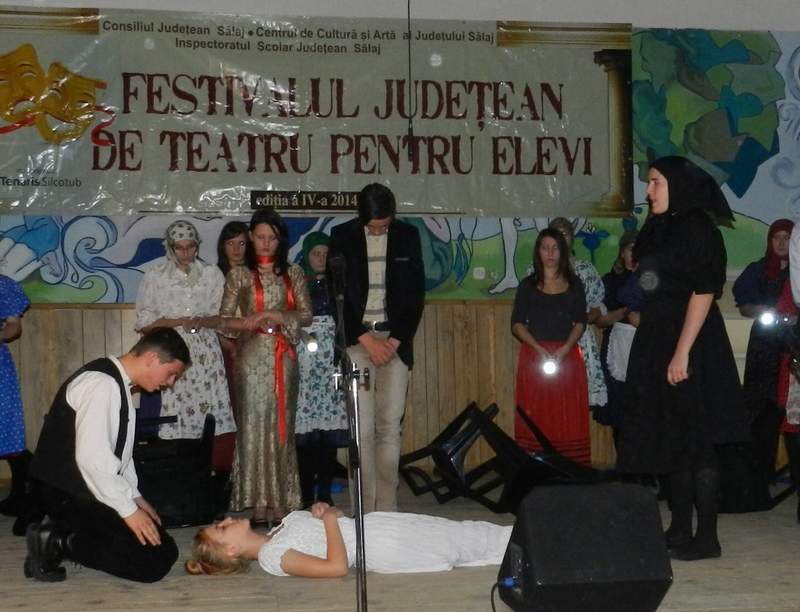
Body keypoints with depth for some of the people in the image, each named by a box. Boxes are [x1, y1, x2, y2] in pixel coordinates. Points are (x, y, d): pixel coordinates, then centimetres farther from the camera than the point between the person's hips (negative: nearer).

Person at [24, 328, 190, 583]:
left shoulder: (118, 383, 12)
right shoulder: (102, 383, -20)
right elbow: (91, 457, -26)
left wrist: (134, 497, 13)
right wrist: (128, 509, -20)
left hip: (89, 491, 10)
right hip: (69, 495, -10)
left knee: (164, 547, 9)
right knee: (154, 561, -15)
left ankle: (63, 532, 8)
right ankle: (57, 542, -8)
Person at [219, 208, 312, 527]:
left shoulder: (293, 274, 10)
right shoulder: (239, 275, 6)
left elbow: (306, 315, 4)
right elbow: (225, 320, 3)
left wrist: (276, 316, -11)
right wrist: (248, 324, -15)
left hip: (284, 357, 2)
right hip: (252, 357, -1)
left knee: (282, 424, 2)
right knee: (254, 423, -3)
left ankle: (281, 500, 6)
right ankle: (258, 502, 0)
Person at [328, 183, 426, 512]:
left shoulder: (407, 236, 6)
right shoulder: (342, 237, 1)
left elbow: (416, 294, 6)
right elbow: (337, 294, -1)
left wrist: (395, 341, -3)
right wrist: (366, 340, -7)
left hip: (394, 340, 2)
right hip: (357, 340, -1)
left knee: (391, 427, 0)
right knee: (362, 429, -5)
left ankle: (387, 507, 5)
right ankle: (364, 508, 0)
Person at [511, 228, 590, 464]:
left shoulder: (574, 285, 13)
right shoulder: (528, 285, 9)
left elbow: (580, 322, 5)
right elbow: (517, 324, 2)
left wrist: (564, 350, -12)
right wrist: (540, 349, -13)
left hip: (567, 355, 1)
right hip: (534, 354, -1)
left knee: (568, 416, -2)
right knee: (535, 418, -5)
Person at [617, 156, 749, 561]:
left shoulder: (696, 228, -11)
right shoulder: (660, 230, 14)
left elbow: (703, 291, -17)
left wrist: (682, 352, -22)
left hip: (691, 344, -9)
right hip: (658, 343, 9)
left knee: (696, 442, -5)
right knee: (671, 440, 12)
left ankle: (707, 537, 2)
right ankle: (680, 529, 20)